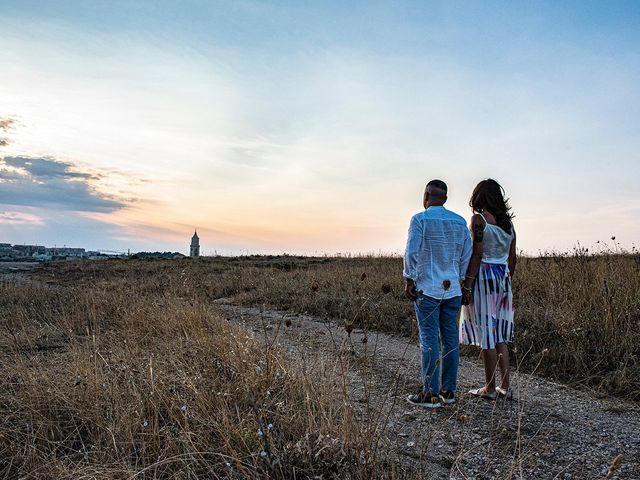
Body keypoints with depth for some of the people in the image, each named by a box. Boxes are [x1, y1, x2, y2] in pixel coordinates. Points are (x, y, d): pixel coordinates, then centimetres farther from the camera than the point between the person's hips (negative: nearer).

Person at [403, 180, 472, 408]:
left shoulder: (420, 219, -6)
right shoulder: (460, 221, 9)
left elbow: (411, 253, -10)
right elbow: (467, 256, 10)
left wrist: (409, 281, -2)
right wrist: (462, 282, 17)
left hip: (427, 289, -5)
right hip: (452, 289, 5)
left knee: (429, 341, -2)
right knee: (450, 338, 9)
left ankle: (431, 393, 1)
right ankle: (448, 390, 16)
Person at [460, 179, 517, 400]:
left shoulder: (479, 219, -10)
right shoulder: (508, 221, 10)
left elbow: (477, 255, -16)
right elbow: (512, 258, 13)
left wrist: (467, 285, -14)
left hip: (484, 276, -7)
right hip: (503, 276, 7)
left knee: (486, 334, 0)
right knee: (500, 335, 13)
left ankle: (490, 388, 9)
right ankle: (505, 386, 17)